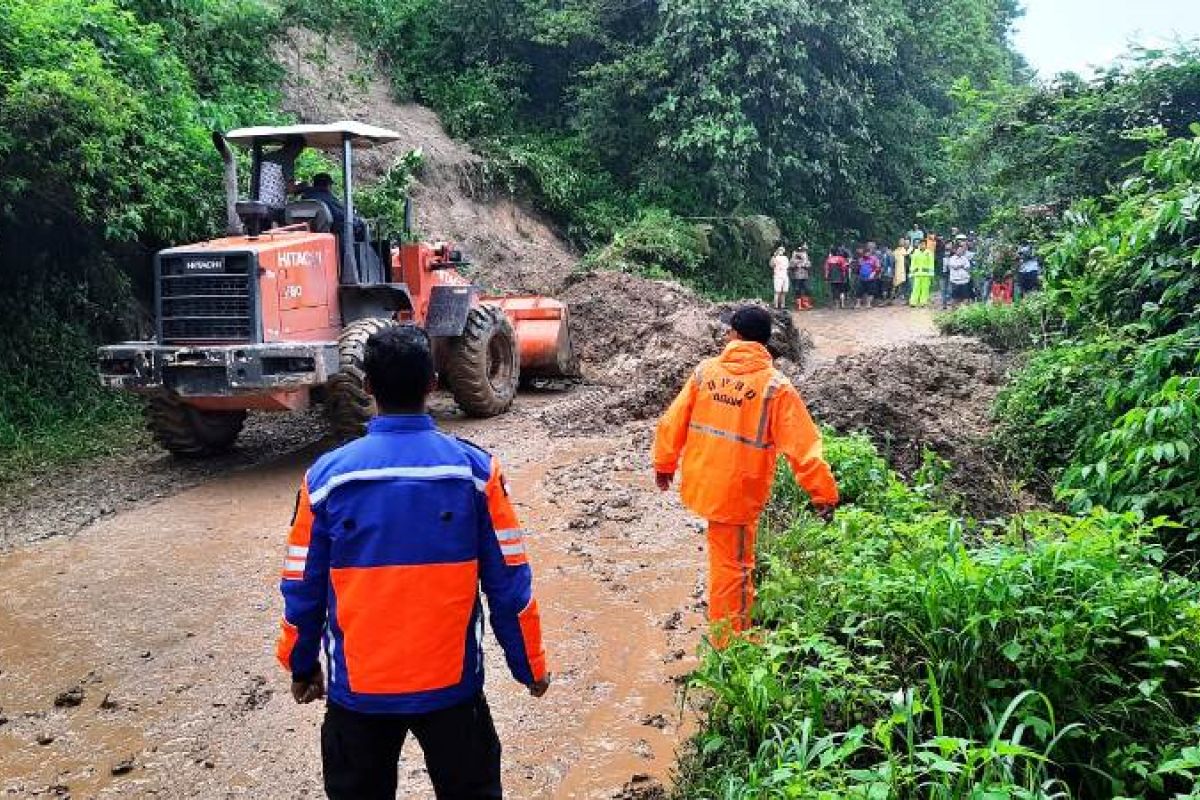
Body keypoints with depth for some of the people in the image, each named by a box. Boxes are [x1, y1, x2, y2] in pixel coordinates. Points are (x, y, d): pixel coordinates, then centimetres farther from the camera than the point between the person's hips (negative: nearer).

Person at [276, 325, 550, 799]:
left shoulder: (327, 475, -10)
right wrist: (530, 666, 5)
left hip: (357, 685, 1)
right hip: (451, 683, 0)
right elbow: (509, 585, -8)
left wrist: (301, 666, 15)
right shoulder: (475, 469, -12)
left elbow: (303, 588, -2)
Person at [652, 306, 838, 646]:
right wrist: (824, 493, -10)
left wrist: (665, 464, 16)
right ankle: (728, 643, 23)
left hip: (703, 482, 5)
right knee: (733, 566, 9)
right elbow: (802, 447, -17)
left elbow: (673, 422, 2)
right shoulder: (775, 385, -15)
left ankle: (727, 628, 43)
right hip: (738, 491, -4)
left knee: (725, 557, 26)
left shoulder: (706, 370, -4)